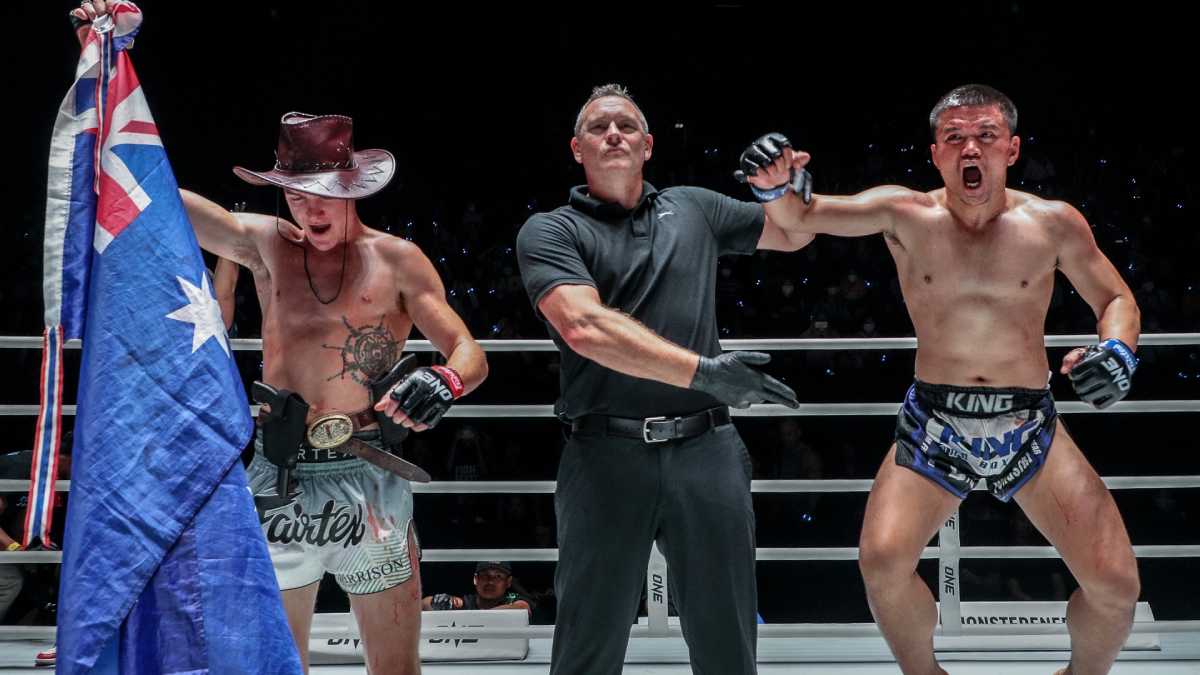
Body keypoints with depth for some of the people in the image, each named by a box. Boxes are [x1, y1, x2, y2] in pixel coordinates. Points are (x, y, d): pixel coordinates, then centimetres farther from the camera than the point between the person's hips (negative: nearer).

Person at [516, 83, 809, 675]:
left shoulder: (693, 208, 16)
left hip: (707, 450, 3)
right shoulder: (549, 232, 3)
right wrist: (703, 371, -22)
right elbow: (586, 329, -15)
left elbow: (792, 235, 30)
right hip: (605, 456, -3)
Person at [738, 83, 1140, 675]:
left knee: (1116, 585, -8)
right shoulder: (906, 215, -4)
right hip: (933, 427, 0)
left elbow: (1117, 301, 9)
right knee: (882, 562, -22)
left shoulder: (1052, 223, -3)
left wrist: (1118, 350, -14)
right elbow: (799, 218, -9)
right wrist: (775, 184, -32)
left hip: (1031, 427, 1)